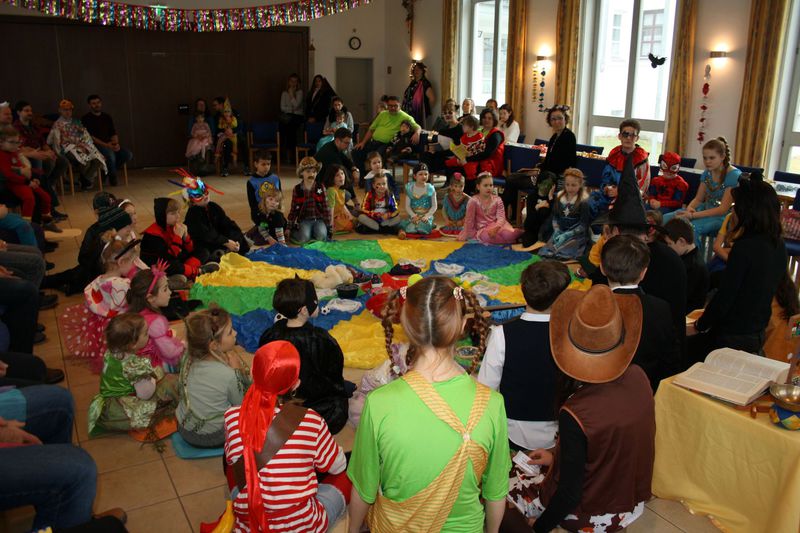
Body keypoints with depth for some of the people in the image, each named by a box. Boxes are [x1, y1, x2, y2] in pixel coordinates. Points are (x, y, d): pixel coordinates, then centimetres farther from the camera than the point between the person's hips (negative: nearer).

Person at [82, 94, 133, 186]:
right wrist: (106, 145, -20)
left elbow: (113, 133, 14)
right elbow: (89, 137, -10)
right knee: (110, 153, -37)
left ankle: (107, 171, -1)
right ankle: (112, 175, -9)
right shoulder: (86, 119, -1)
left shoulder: (107, 117, 17)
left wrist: (116, 143, -8)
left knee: (128, 154, -17)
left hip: (109, 145, 6)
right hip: (95, 146, -6)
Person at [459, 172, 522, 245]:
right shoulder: (473, 201, -8)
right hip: (482, 228, -1)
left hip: (497, 226, 2)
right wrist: (467, 234, 0)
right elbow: (469, 220, -3)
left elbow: (501, 217, -9)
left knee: (508, 234, -34)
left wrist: (496, 228, -28)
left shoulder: (497, 200, 0)